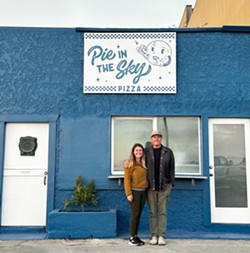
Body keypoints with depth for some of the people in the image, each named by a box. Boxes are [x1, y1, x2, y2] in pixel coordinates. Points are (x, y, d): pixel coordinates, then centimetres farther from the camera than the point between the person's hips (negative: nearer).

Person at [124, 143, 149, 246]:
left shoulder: (144, 164, 12)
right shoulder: (129, 164, -6)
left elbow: (146, 177, 12)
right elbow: (127, 180, -9)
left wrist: (148, 190, 2)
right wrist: (129, 194, -14)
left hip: (143, 191, 6)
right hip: (134, 191, -5)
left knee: (139, 214, 9)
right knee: (135, 214, -3)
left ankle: (136, 236, 18)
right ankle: (132, 238, 7)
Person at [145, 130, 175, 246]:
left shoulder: (168, 152, 6)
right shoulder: (146, 152, 5)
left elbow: (172, 168, 7)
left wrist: (171, 183, 1)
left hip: (164, 186, 0)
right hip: (151, 186, 0)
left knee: (162, 211, 2)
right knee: (153, 212, 4)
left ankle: (161, 236, 7)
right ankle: (154, 236, 11)